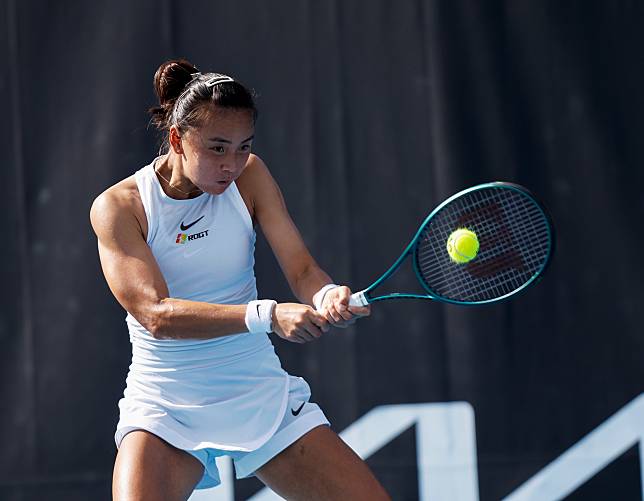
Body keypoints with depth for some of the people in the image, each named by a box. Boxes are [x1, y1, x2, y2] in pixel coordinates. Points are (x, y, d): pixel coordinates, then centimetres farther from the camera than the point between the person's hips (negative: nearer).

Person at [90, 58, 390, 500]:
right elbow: (155, 313, -23)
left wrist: (328, 298, -31)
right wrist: (267, 316, -34)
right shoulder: (118, 207, -11)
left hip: (262, 396, 3)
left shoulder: (249, 175, 0)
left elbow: (302, 269, -6)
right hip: (166, 408, -3)